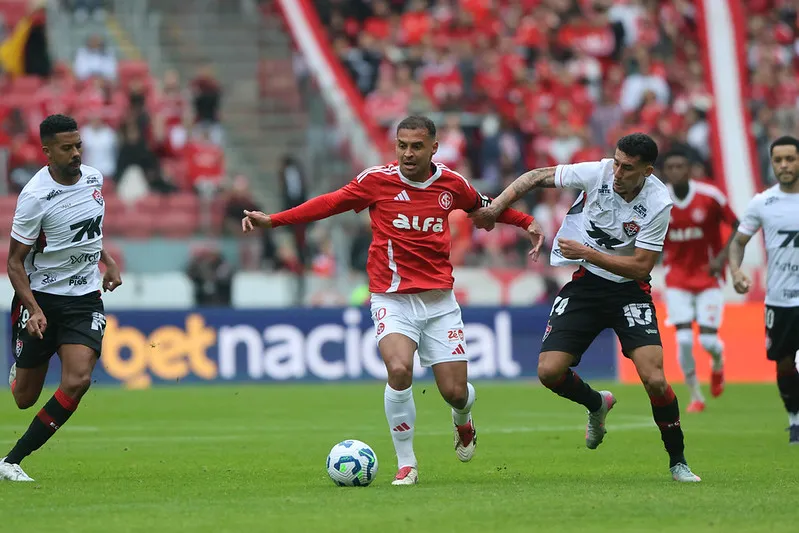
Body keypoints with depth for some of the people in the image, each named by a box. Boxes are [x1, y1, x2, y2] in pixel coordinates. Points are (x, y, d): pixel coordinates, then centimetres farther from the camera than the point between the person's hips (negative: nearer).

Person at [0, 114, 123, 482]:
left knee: (77, 380, -19)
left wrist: (108, 261, 12)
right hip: (41, 299, -4)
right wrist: (33, 309, -24)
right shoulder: (35, 196, -17)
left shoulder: (93, 178, 1)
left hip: (86, 299, 4)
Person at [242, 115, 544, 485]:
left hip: (439, 301, 2)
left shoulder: (451, 183, 2)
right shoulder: (377, 180, -6)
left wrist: (527, 222, 22)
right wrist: (273, 220, -8)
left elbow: (483, 205, 22)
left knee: (455, 392, -2)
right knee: (399, 370, -28)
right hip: (392, 299, -2)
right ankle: (406, 464, -10)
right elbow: (331, 203, -2)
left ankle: (463, 423, 39)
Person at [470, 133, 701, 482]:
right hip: (584, 283, 3)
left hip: (629, 289, -3)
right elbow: (537, 177, 0)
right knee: (549, 371, -10)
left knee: (654, 379, -18)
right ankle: (597, 405, 25)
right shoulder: (597, 172, -12)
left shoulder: (658, 204, -18)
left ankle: (678, 462, 3)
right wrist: (496, 206, -10)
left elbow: (641, 266, -17)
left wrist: (588, 253, -23)